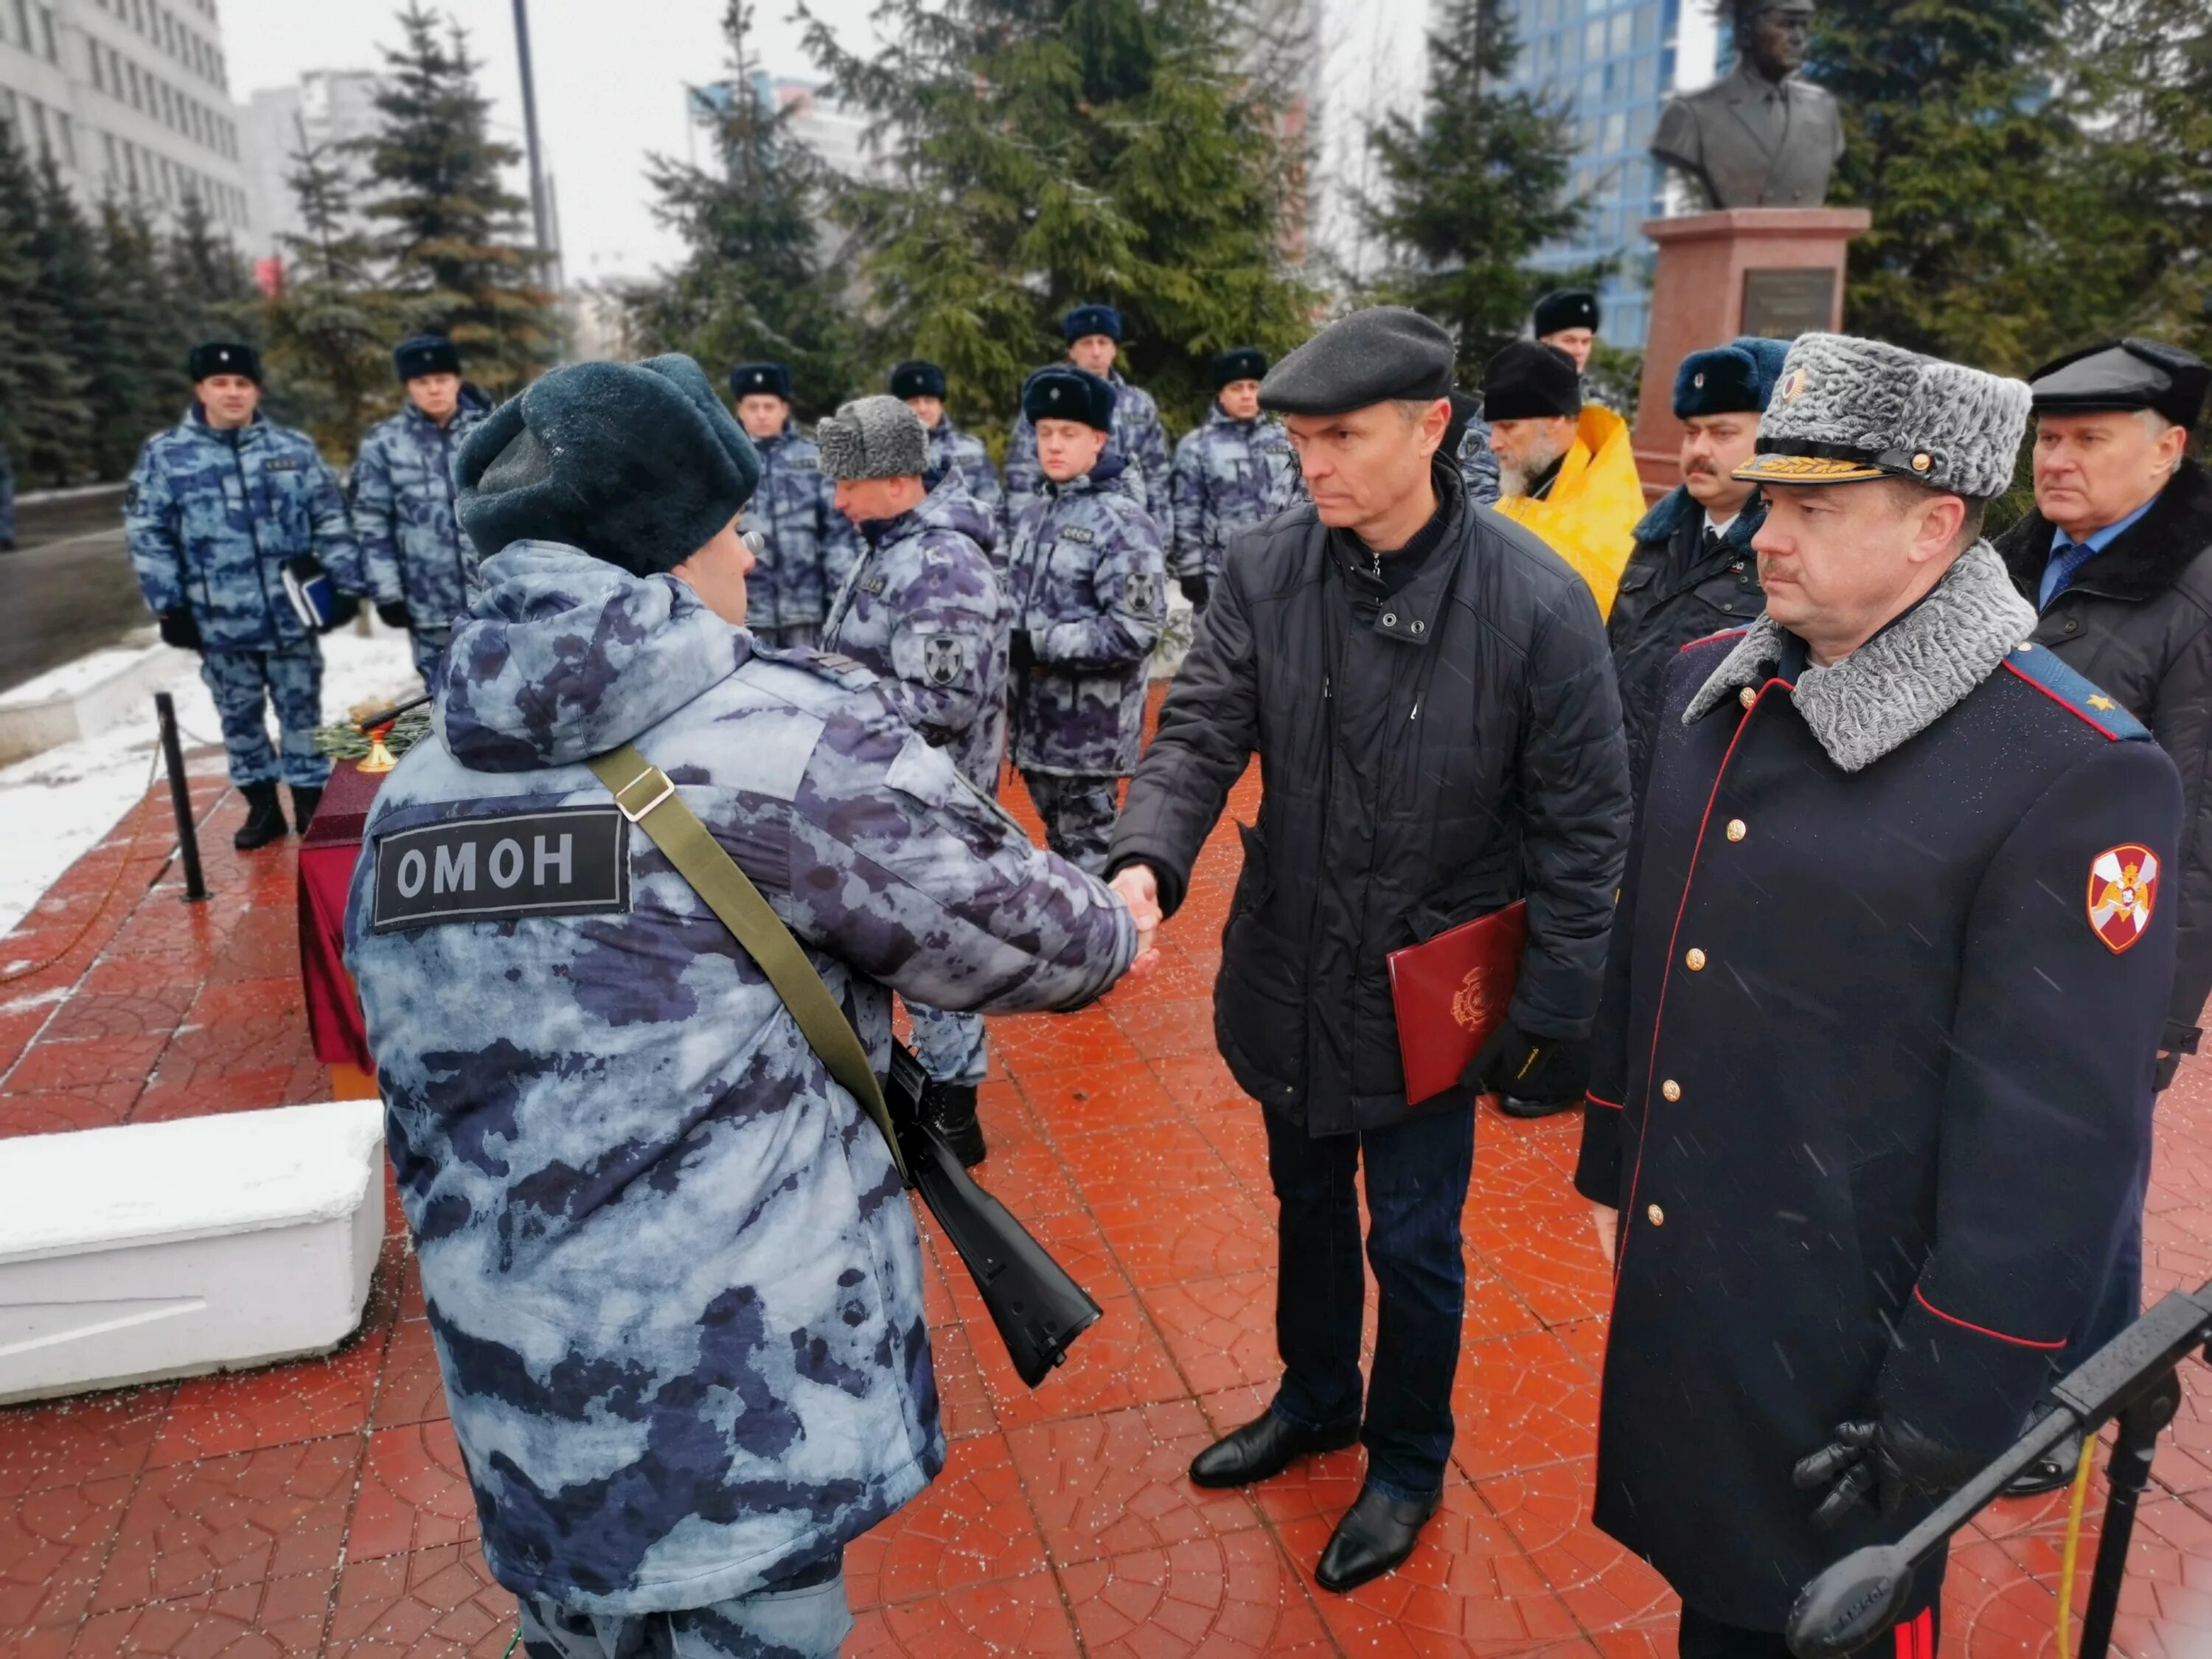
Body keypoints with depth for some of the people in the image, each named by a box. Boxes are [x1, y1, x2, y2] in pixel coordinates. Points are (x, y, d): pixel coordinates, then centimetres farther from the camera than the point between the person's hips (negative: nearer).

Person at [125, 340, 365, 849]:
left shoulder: (295, 448, 3)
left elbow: (331, 522, 6)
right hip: (220, 622, 0)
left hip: (291, 614, 0)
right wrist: (170, 607, -3)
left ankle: (310, 805, 20)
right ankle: (262, 808, 25)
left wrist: (347, 585, 1)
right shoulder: (164, 455, -1)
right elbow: (148, 536, 1)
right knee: (239, 717, 12)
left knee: (300, 712, 8)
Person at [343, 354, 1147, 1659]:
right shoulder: (786, 736, -16)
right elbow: (1032, 940, -9)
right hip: (749, 1405, -6)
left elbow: (424, 1107, 12)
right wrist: (1113, 929, 12)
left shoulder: (413, 796, 4)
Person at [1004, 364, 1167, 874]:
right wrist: (1004, 644, 0)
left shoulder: (1124, 524, -14)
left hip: (1090, 733, -8)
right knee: (1060, 849, 19)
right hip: (1036, 724, 8)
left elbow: (1134, 632, -22)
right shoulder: (1035, 515, 11)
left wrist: (1037, 644, -19)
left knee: (1090, 860, 1)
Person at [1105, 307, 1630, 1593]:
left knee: (1412, 1242, 13)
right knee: (1309, 1200, 24)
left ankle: (1409, 1463, 41)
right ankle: (1316, 1398, 51)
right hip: (1289, 970, 4)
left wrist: (1553, 1017, -10)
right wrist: (1147, 863, -30)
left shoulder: (1537, 601, -19)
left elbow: (1582, 826, -13)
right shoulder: (1265, 572, -10)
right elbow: (1202, 736, -10)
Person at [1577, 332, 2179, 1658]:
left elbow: (2056, 1139, -18)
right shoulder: (1711, 687, 2)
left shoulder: (2079, 776, -19)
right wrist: (1611, 1162, 17)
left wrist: (1953, 1418, -14)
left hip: (1851, 1336, -5)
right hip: (1674, 1283, 6)